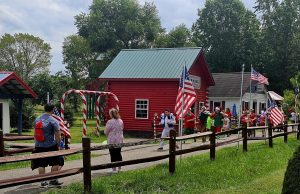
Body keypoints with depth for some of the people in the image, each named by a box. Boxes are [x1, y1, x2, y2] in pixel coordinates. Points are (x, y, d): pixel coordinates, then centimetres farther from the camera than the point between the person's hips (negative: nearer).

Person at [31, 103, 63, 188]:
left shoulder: (37, 119, 6)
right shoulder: (53, 121, -11)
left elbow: (35, 134, 14)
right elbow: (57, 135, -12)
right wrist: (58, 145, -2)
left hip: (39, 146, 5)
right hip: (51, 146, -5)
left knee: (41, 165, 9)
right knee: (55, 163, 8)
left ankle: (43, 182, 13)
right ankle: (53, 181, 10)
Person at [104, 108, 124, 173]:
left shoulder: (110, 122, -17)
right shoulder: (121, 121, 1)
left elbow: (106, 132, -8)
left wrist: (109, 134, 12)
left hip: (112, 141, -5)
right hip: (119, 140, 6)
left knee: (113, 154, 2)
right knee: (118, 153, 17)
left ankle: (114, 169, 6)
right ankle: (119, 167, 23)